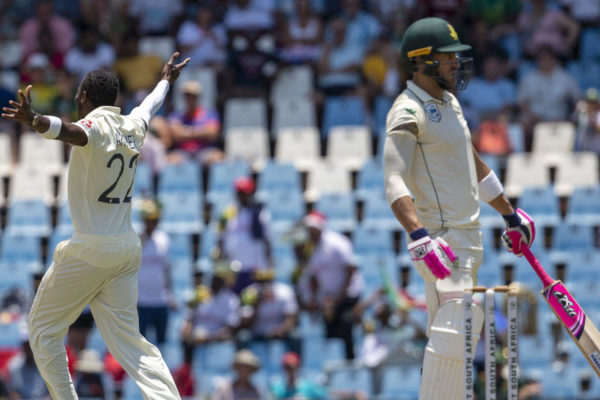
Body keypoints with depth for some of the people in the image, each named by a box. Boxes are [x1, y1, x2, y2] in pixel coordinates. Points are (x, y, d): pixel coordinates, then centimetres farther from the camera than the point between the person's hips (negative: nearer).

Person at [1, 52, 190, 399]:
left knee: (43, 330, 8)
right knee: (129, 340, 4)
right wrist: (166, 80, 55)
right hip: (128, 249, 7)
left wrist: (35, 121, -57)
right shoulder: (133, 127, 9)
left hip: (90, 251, -7)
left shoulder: (96, 126, -12)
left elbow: (72, 133, -37)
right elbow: (152, 104, 33)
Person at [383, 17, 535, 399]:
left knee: (458, 329, 11)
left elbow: (474, 165, 29)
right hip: (440, 236, -10)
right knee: (456, 326, -18)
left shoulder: (449, 103, 17)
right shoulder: (408, 113, -14)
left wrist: (510, 214, 33)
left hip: (467, 235, 10)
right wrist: (419, 237, -39)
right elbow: (395, 183, -26)